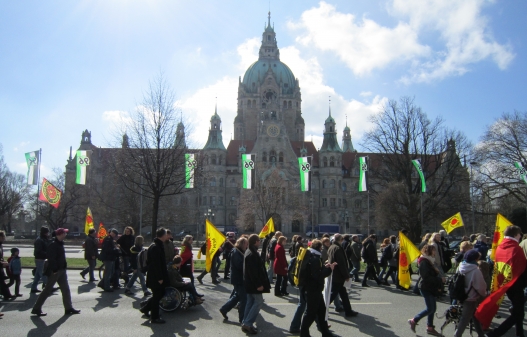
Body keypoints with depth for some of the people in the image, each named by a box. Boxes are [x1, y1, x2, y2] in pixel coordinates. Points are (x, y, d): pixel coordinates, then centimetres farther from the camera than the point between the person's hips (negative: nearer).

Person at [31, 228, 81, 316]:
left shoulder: (60, 244, 12)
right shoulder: (53, 245, -17)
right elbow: (51, 259, -24)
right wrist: (54, 270, -27)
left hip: (61, 270, 9)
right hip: (54, 271, -9)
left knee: (66, 289, 9)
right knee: (47, 290, 0)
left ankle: (69, 308, 14)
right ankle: (36, 309, 13)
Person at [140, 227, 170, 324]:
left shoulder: (158, 245, 12)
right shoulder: (155, 247, -22)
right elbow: (156, 264, -25)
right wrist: (159, 278, -23)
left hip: (156, 276, 10)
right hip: (155, 277, -10)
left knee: (160, 293, 19)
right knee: (157, 296, 0)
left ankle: (145, 308, 31)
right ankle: (154, 318, 11)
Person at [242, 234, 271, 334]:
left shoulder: (249, 252, 11)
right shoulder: (252, 254, -22)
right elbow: (254, 271, -25)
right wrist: (258, 284, -22)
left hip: (249, 283, 10)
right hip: (253, 283, -10)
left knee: (250, 302, 14)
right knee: (258, 302, -4)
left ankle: (245, 323, 18)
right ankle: (247, 323, -4)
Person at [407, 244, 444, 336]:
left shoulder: (430, 262, 13)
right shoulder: (424, 263, -18)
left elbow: (433, 275, 14)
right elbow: (427, 277, -24)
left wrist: (438, 286, 5)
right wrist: (440, 280, -21)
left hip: (431, 288, 9)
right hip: (426, 288, -9)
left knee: (433, 308, 12)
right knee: (430, 309, -8)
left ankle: (430, 328, 22)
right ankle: (413, 320, 6)